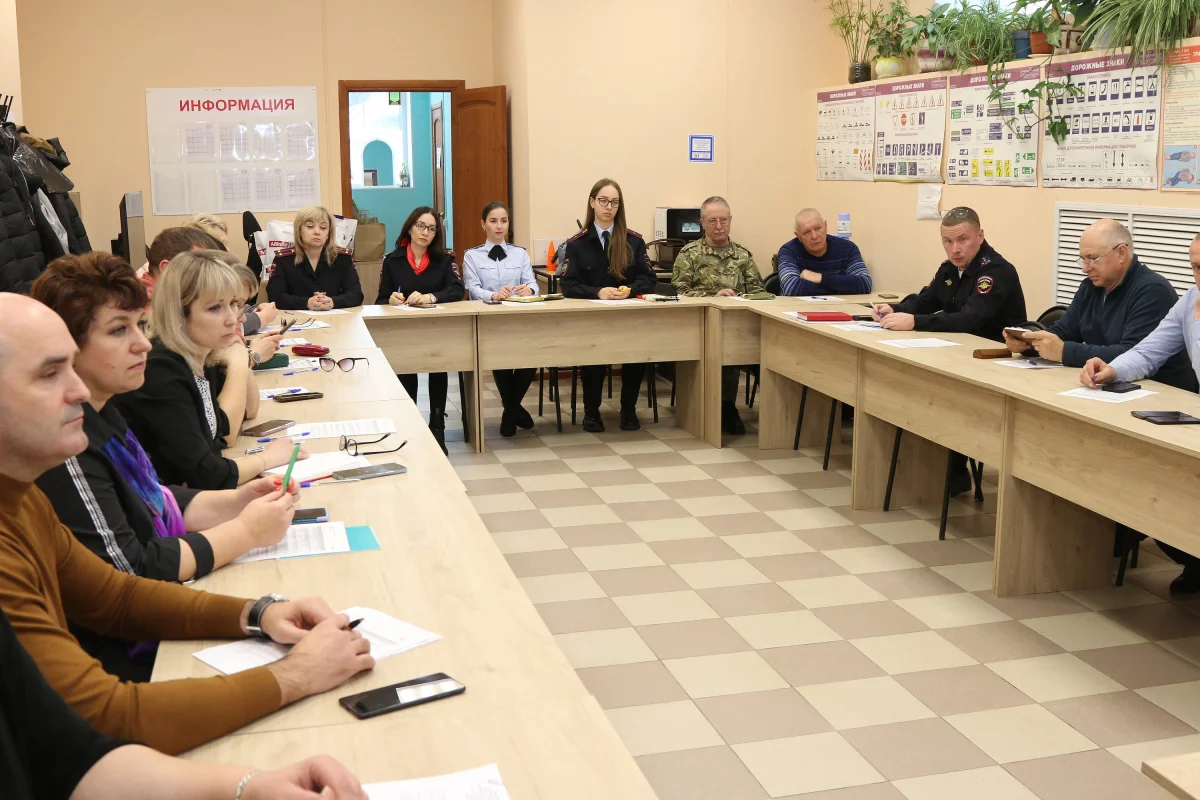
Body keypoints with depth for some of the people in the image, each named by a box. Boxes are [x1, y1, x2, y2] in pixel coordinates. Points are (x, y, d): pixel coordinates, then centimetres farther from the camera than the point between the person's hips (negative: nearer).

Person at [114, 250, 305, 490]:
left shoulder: (204, 357, 1)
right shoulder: (160, 371, -22)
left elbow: (246, 410, 15)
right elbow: (203, 474, -25)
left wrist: (239, 361, 0)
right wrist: (268, 457, -10)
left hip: (191, 496, 7)